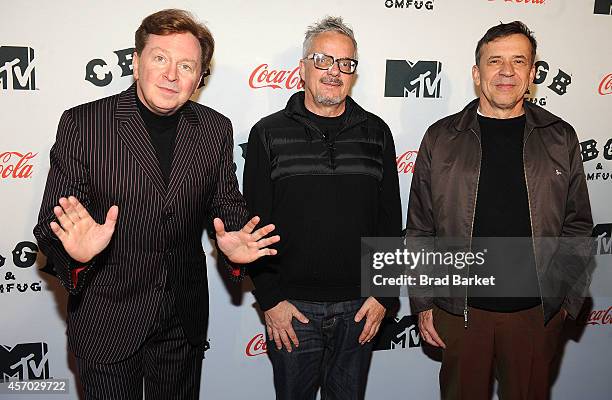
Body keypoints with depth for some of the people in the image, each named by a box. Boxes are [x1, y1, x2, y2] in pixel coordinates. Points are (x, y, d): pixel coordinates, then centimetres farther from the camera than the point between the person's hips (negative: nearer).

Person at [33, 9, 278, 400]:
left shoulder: (216, 129, -2)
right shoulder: (82, 123, -11)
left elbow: (227, 205, 7)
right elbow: (51, 224, -10)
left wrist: (235, 242, -15)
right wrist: (76, 251, -32)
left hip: (185, 320, 3)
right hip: (106, 320, -3)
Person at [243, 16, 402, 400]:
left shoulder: (375, 133, 4)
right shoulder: (269, 134, -1)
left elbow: (391, 221, 6)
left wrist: (384, 294, 1)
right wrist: (270, 298, -7)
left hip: (359, 308, 2)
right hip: (292, 308, -1)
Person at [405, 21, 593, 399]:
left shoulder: (560, 138, 2)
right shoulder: (442, 138, -1)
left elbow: (577, 227, 7)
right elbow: (419, 231, 2)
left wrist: (569, 299, 2)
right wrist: (423, 302, 0)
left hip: (538, 312, 1)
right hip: (459, 309, -1)